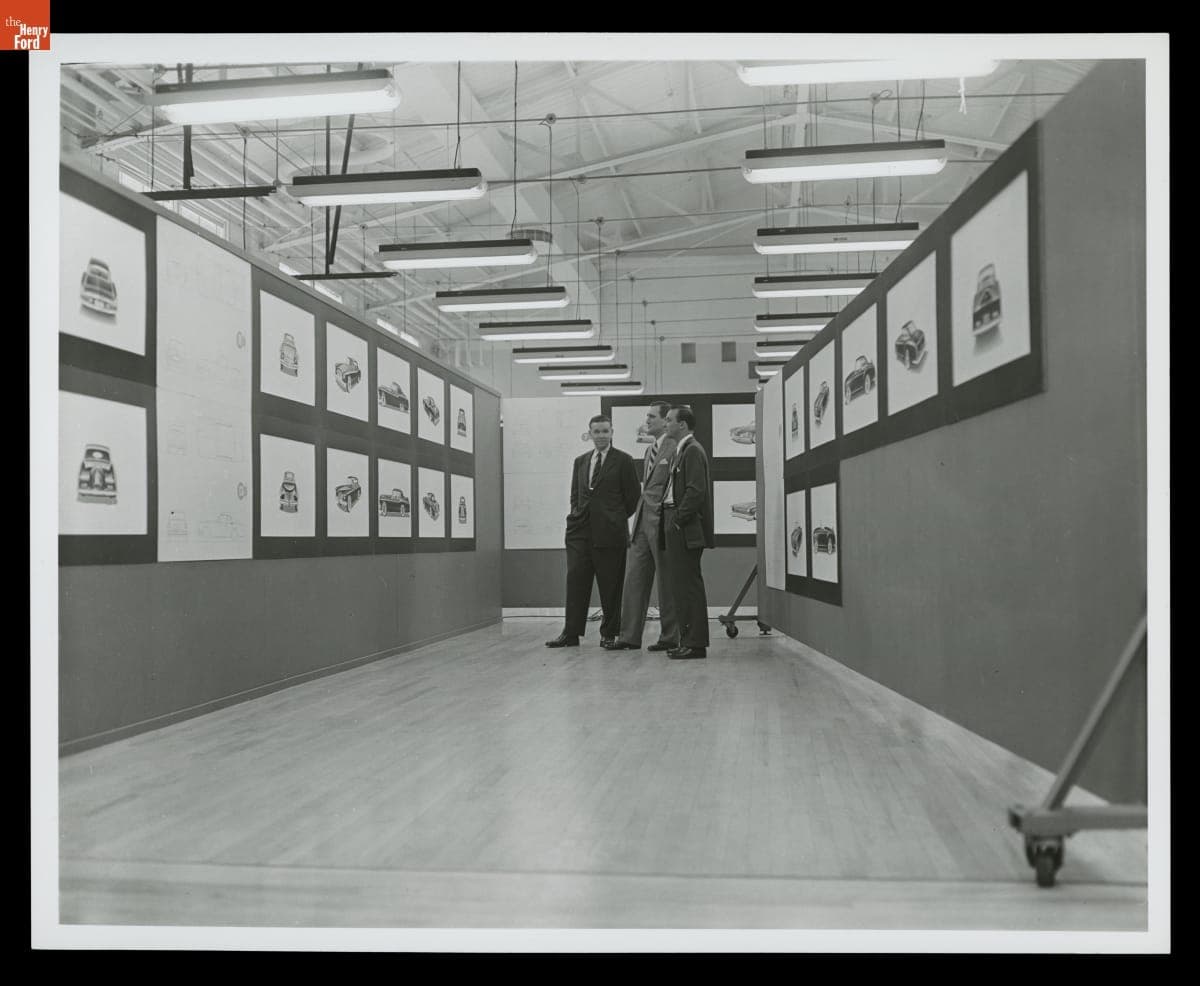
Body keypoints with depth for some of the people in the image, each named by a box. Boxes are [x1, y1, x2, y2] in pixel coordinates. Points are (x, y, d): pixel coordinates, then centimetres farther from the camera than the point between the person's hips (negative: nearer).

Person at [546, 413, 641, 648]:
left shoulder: (623, 461, 0)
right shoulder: (580, 461, 16)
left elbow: (633, 497, 1)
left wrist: (616, 518, 3)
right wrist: (577, 515, 9)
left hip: (609, 531, -4)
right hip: (580, 530, 4)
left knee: (610, 585, 2)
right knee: (575, 580, 1)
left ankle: (609, 633, 13)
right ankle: (571, 633, 5)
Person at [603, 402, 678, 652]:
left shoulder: (674, 449, -9)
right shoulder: (649, 451, 19)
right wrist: (637, 521, 16)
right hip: (642, 521, 8)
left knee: (667, 583, 1)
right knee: (634, 579, 6)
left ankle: (670, 638, 11)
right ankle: (629, 636, 10)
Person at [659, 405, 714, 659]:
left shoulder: (693, 450, -11)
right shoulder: (681, 451, 18)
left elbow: (696, 490, -19)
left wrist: (678, 519, -16)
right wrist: (671, 521, 12)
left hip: (686, 529, -10)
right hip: (676, 527, 10)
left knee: (688, 584, -7)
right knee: (683, 584, 12)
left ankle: (694, 643, -2)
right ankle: (689, 641, 18)